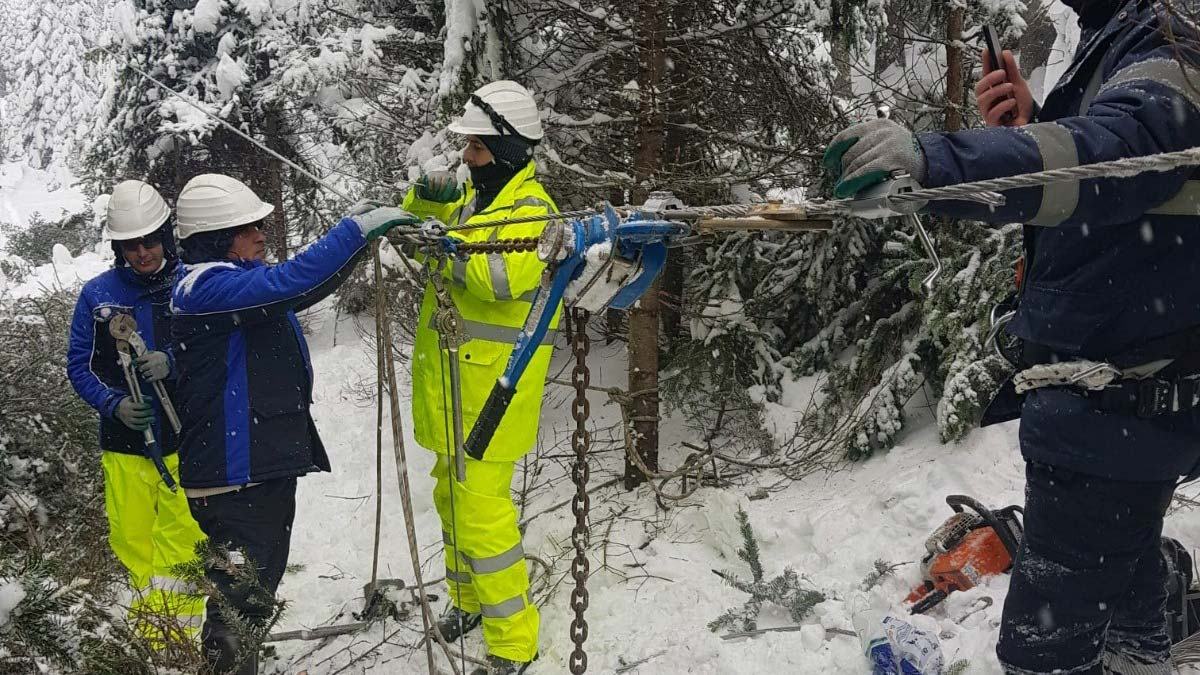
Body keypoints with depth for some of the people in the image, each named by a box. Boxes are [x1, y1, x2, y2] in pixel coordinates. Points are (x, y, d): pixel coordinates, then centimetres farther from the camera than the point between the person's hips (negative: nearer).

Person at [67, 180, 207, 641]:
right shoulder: (97, 294, 4)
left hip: (184, 435, -2)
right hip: (125, 439, 2)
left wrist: (173, 364, -19)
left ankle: (178, 627, 6)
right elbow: (79, 365, 7)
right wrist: (114, 404, -10)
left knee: (183, 535, -5)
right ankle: (151, 620, 22)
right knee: (131, 535, 5)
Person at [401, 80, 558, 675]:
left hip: (493, 379, -9)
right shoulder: (473, 196, 12)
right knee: (452, 492, 20)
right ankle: (468, 597, 39)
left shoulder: (531, 208, -14)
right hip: (455, 378, 9)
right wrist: (428, 196, -4)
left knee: (481, 507, -9)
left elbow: (507, 276, -29)